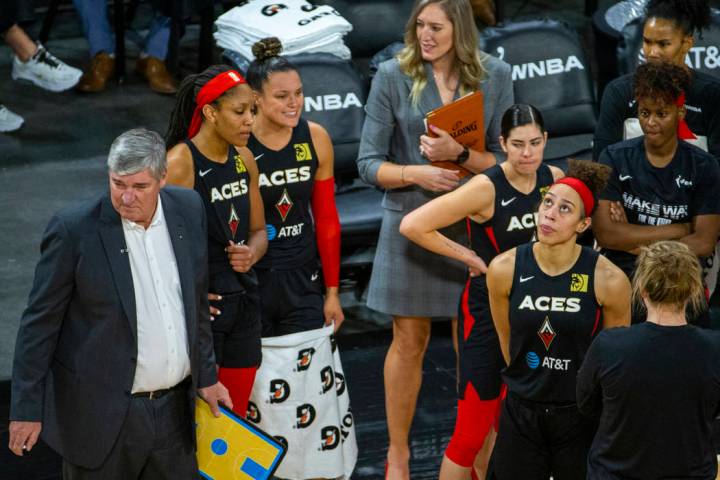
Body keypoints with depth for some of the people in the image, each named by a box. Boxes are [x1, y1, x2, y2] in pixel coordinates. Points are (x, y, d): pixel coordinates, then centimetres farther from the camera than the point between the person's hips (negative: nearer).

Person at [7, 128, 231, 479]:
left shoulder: (188, 210, 1)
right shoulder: (74, 229, -14)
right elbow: (40, 322, -9)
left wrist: (206, 376, 16)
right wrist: (27, 408, -9)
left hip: (174, 408, 5)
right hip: (102, 415, -4)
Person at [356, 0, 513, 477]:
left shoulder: (494, 76, -2)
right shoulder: (393, 76, -4)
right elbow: (369, 163, -4)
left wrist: (459, 154, -19)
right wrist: (416, 173, -20)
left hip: (473, 224, 1)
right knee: (409, 341, 7)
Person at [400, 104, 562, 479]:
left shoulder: (554, 178, -3)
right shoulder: (486, 188, -20)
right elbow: (412, 225, -23)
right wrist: (467, 256, -16)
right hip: (486, 312, -6)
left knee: (504, 420, 18)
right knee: (473, 431, -5)